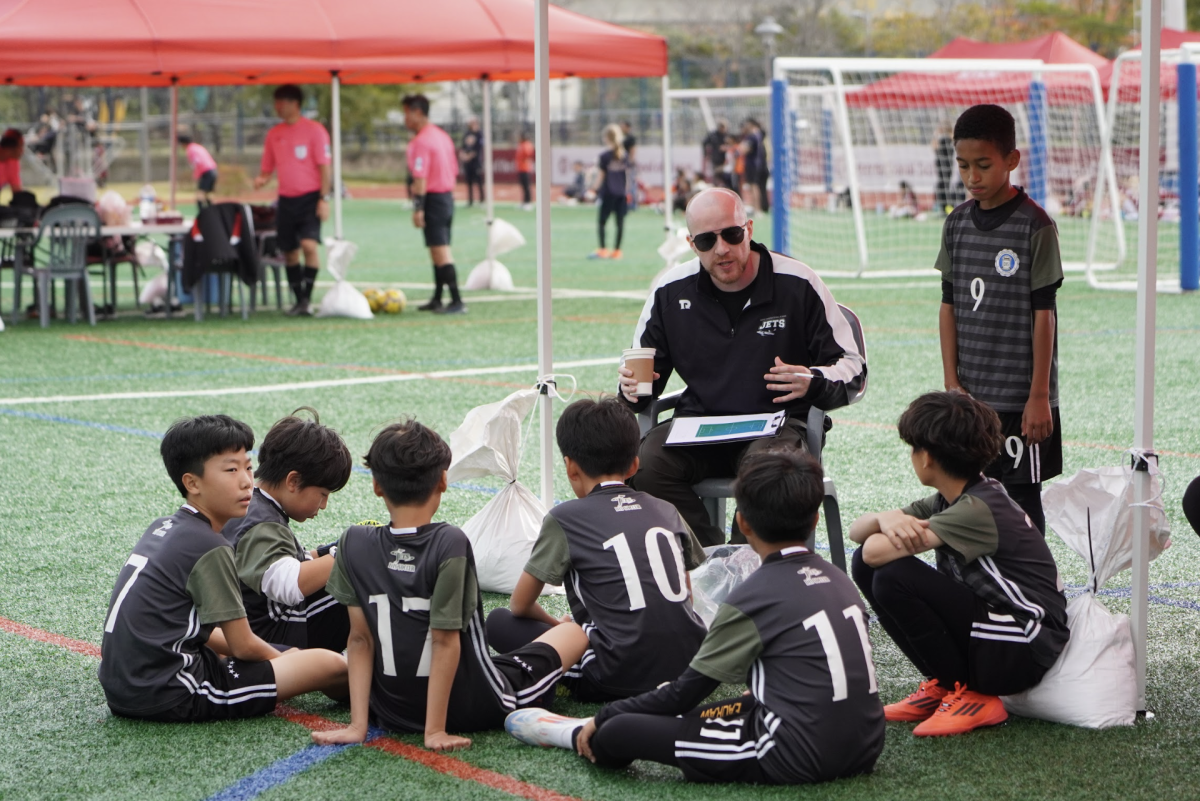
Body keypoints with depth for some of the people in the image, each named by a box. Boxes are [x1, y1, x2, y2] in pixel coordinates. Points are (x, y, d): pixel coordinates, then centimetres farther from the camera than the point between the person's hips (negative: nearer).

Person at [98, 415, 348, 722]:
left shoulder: (162, 528, 15)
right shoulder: (210, 547, -11)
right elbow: (244, 646, -5)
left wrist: (271, 655, 22)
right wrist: (279, 659, 15)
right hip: (169, 696, -9)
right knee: (329, 664, -11)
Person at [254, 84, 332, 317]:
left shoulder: (314, 130, -5)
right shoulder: (274, 134, 10)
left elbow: (324, 166, -6)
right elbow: (268, 167, 16)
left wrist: (324, 199, -13)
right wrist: (261, 179, -8)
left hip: (310, 197, -5)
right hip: (286, 199, 5)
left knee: (309, 245, -20)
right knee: (289, 251, 6)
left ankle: (308, 297, -11)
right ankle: (299, 300, 17)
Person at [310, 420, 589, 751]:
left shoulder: (354, 544, -12)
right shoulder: (449, 543, -23)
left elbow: (360, 638, -8)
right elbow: (445, 641, -22)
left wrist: (358, 725, -6)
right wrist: (435, 730, -17)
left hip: (392, 713, 3)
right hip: (474, 709, -3)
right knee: (576, 632, 17)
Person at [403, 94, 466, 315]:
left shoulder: (421, 142, -15)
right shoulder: (443, 136, 13)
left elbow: (421, 178, -21)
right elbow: (454, 171, 17)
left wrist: (418, 208, -22)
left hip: (433, 199, -9)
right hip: (448, 196, 9)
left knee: (440, 251, -9)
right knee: (440, 251, 15)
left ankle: (457, 302, -12)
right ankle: (436, 300, 23)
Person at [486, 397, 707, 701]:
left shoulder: (565, 519, 1)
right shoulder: (666, 511, 14)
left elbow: (519, 605, 6)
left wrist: (556, 624, 27)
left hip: (619, 679, -5)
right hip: (690, 665, 5)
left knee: (499, 622, 10)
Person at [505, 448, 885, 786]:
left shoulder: (752, 598, -9)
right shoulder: (838, 580, 12)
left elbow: (685, 694, -4)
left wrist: (604, 718, 10)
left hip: (799, 759, -8)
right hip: (862, 748, 8)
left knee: (615, 733, -4)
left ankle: (578, 735, 26)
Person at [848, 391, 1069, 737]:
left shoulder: (977, 510, -22)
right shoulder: (947, 502, 6)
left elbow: (876, 551, -29)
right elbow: (857, 531, 6)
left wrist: (888, 534, -4)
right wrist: (886, 519, -17)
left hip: (1022, 654, -9)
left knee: (892, 576, -24)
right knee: (865, 566, 1)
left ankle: (971, 697, -10)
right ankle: (941, 685, 6)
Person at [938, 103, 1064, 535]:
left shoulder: (1035, 226, -10)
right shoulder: (957, 224, 6)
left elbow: (1043, 313, -10)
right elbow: (949, 306, 9)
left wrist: (1039, 396, -11)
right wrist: (952, 383, 2)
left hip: (1020, 398, -5)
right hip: (969, 395, 5)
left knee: (1021, 499, -1)